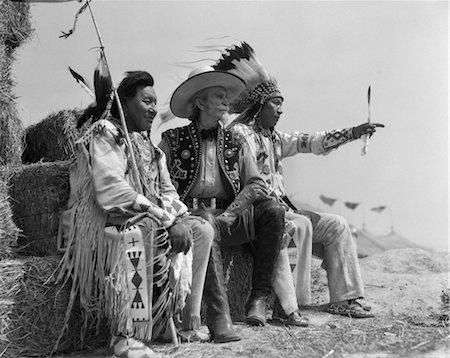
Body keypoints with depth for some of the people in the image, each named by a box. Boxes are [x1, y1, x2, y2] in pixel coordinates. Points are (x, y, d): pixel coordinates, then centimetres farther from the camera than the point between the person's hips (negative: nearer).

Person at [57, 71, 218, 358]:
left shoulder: (149, 145, 18)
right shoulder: (105, 134, -10)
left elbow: (167, 191, 13)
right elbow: (111, 193, -24)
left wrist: (178, 220, -10)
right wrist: (165, 219, -23)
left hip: (149, 224, 9)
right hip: (103, 224, -9)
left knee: (202, 230, 0)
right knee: (137, 231, -39)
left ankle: (190, 321, -2)